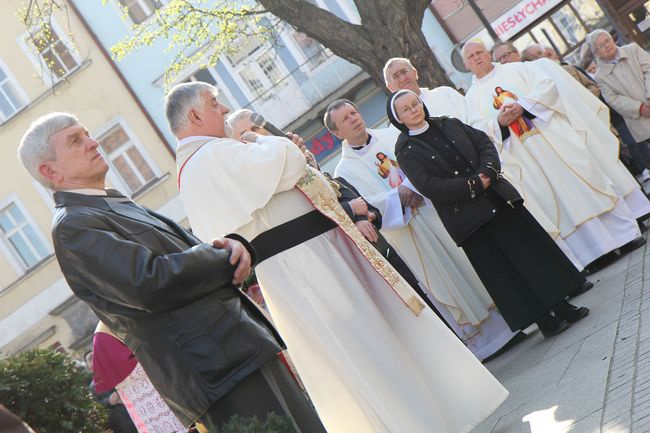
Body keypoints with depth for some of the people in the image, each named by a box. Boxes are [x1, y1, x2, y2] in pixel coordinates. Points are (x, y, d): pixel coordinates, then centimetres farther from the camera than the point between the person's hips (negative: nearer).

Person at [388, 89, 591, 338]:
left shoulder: (449, 125, 9)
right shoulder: (405, 152, -6)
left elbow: (485, 143, 8)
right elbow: (429, 187, -16)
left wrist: (487, 173, -12)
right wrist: (474, 185, -17)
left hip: (497, 198, 5)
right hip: (468, 217, -5)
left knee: (533, 249, 6)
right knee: (503, 274, 0)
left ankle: (562, 306, 17)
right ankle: (544, 321, 9)